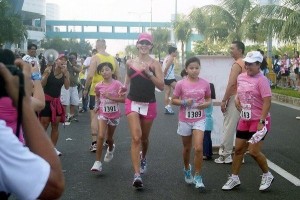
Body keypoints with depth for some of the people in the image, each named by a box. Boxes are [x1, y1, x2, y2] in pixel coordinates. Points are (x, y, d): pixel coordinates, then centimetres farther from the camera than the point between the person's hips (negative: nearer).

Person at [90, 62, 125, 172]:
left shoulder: (117, 84, -14)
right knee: (100, 136, -16)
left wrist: (111, 97, -25)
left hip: (114, 115, -1)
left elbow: (123, 99, -16)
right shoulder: (98, 86, -5)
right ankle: (97, 162, -12)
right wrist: (97, 105, 6)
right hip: (103, 114, 1)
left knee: (109, 138, 15)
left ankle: (111, 149, 52)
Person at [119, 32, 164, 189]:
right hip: (132, 103, 0)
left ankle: (143, 158, 50)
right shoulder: (129, 63, 3)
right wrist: (124, 87, 2)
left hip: (149, 105, 0)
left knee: (144, 138, 17)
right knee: (136, 138, -14)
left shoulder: (155, 64, -4)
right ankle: (137, 175, -17)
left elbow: (161, 86, -11)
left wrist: (149, 73, -22)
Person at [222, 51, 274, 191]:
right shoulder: (241, 77, 7)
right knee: (238, 149, 10)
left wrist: (261, 122, -24)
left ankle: (267, 175, 16)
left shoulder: (261, 80, -16)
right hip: (244, 120, 7)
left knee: (254, 151, -9)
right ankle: (234, 178, 24)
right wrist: (237, 99, 6)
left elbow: (267, 102, -20)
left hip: (259, 121, -7)